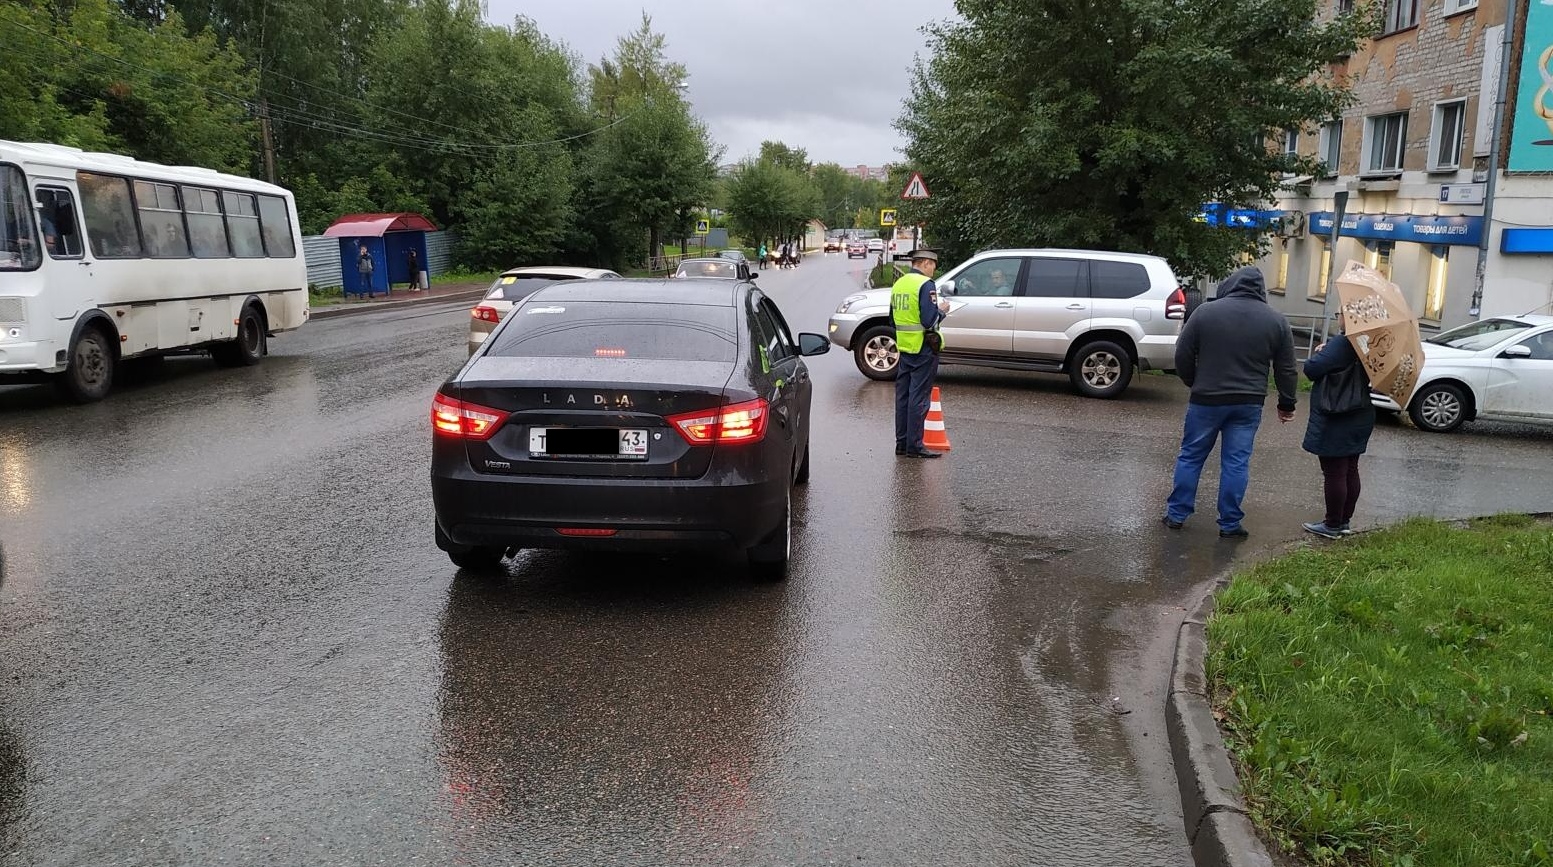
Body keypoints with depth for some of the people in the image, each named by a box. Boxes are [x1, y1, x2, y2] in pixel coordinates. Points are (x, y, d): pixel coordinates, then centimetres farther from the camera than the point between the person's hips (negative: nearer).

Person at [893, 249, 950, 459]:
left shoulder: (898, 284, 12)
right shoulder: (925, 285, -14)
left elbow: (892, 319, 19)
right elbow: (929, 320, -22)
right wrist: (941, 309, -4)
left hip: (904, 347, 8)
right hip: (923, 349, -8)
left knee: (903, 396, 11)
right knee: (919, 398, -4)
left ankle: (901, 443, 16)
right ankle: (914, 446, -1)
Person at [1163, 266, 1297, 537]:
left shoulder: (1205, 312, -6)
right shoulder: (1276, 320, 1)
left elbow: (1182, 357, -2)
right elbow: (1286, 370, 4)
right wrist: (1286, 404, 16)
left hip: (1206, 399, -1)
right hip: (1249, 404, 1)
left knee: (1191, 456, 10)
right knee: (1236, 463, 6)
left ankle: (1176, 514, 14)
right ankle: (1230, 524, 10)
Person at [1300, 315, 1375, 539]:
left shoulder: (1341, 343, -21)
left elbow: (1311, 369, -22)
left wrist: (1320, 354, 0)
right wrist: (1327, 353, 8)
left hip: (1335, 421, -9)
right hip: (1357, 418, 9)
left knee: (1334, 474, -2)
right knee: (1350, 472, 15)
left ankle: (1332, 525, 5)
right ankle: (1344, 521, 24)